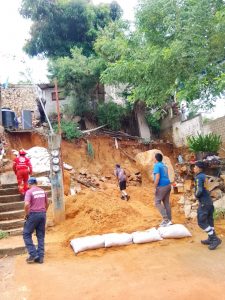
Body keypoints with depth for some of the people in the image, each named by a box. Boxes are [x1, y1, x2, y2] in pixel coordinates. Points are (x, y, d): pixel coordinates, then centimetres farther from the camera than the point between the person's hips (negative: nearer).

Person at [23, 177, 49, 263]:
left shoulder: (29, 192, -9)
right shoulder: (42, 191, 10)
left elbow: (27, 204, -21)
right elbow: (47, 203, 17)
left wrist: (26, 214, -7)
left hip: (33, 214, -6)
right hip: (42, 214, 6)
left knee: (26, 234, 8)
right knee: (41, 236, 10)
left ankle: (33, 254, 1)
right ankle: (40, 257, 10)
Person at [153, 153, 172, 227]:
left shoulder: (157, 165, -10)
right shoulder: (164, 166, 17)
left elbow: (157, 177, -20)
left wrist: (155, 187, -16)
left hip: (162, 186, -8)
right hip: (168, 185, 9)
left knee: (157, 202, -2)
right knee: (166, 203, 11)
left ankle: (166, 220, -7)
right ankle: (169, 220, 14)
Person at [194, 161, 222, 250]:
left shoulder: (198, 177, -16)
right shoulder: (204, 176, 11)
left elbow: (199, 190, -25)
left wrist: (196, 195, -6)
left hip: (204, 203, -9)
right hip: (209, 201, 9)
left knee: (201, 222, -3)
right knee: (209, 220, 16)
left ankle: (215, 239, -1)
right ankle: (211, 239, 25)